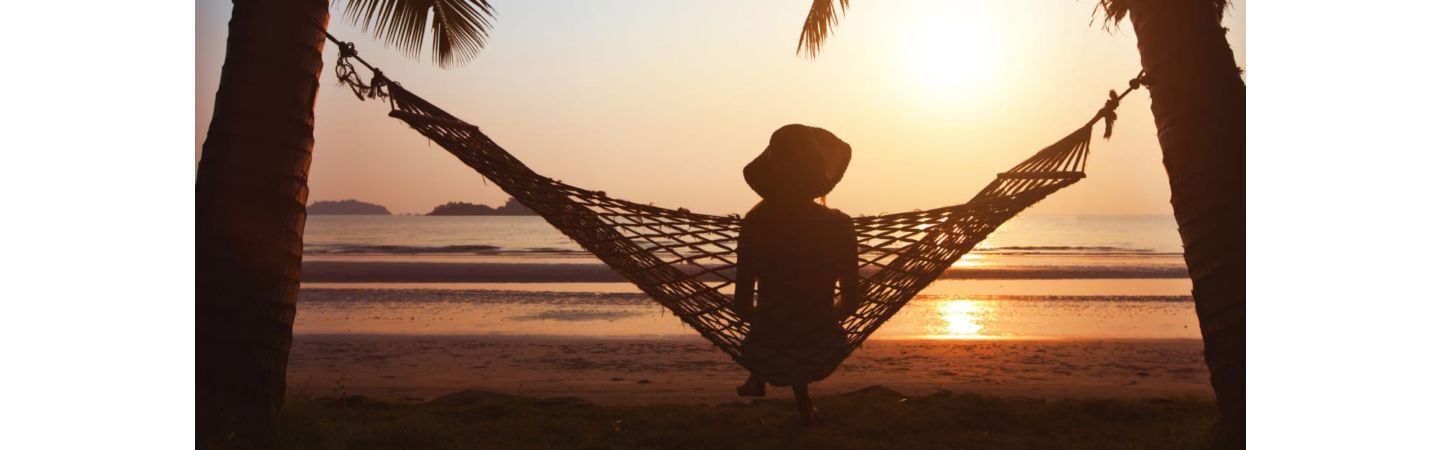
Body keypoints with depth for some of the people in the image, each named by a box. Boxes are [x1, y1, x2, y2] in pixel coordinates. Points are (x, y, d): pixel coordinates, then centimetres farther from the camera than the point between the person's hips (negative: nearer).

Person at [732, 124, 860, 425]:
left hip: (768, 357, 0)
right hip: (822, 356, 0)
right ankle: (803, 405, 37)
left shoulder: (756, 223, -12)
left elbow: (742, 308, -9)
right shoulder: (839, 225, -10)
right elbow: (851, 302, -3)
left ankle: (758, 382, 41)